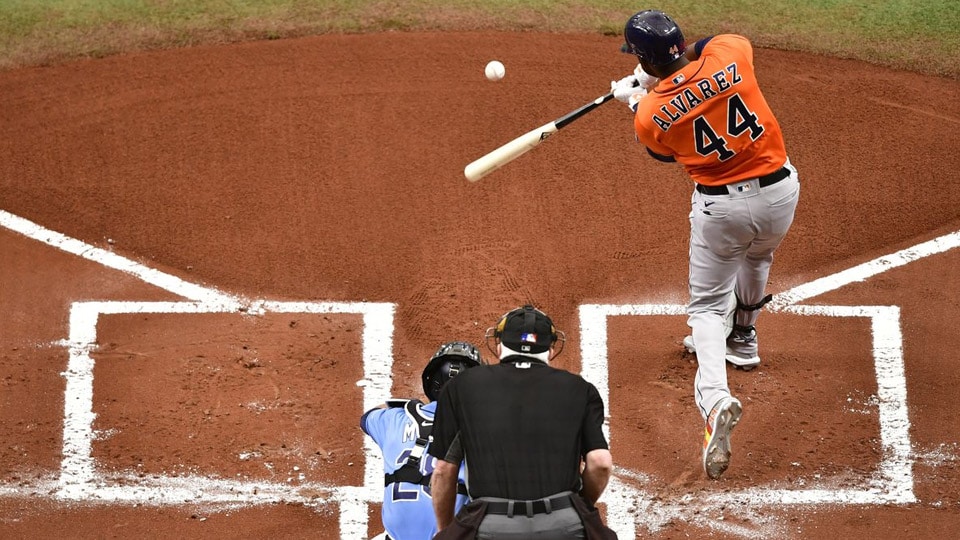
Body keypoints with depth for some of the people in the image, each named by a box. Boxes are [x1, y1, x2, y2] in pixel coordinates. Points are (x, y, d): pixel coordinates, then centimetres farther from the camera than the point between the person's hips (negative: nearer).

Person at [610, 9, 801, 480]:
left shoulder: (650, 116, -13)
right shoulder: (730, 53, -11)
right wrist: (651, 83, 19)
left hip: (721, 206, -3)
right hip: (781, 192, 3)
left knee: (708, 305, 12)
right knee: (757, 256, 35)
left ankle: (715, 398, -13)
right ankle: (742, 338, 56)